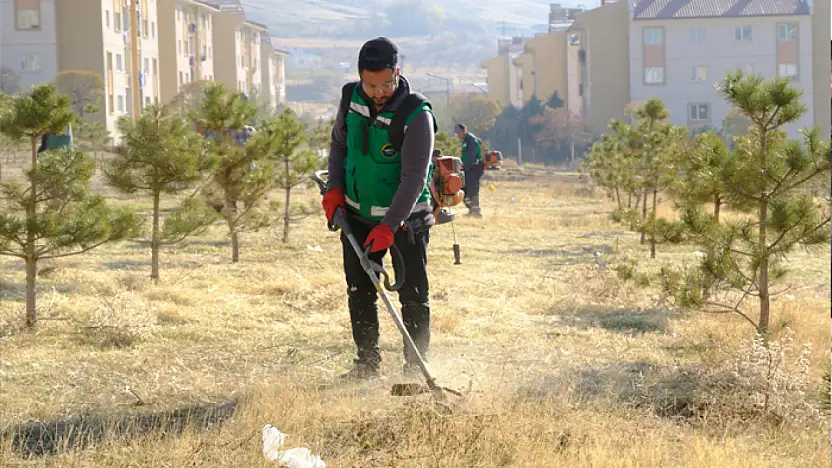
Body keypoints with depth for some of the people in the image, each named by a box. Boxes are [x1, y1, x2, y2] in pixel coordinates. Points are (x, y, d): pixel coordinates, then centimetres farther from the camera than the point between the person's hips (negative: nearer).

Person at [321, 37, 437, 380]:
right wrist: (334, 187, 2)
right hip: (358, 216, 5)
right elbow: (339, 143, 14)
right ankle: (367, 362, 23)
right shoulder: (351, 98, -4)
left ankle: (416, 367, 6)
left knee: (413, 296, -3)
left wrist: (389, 226, -30)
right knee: (359, 291, 11)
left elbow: (413, 179, -24)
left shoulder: (417, 116, -22)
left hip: (404, 217, -5)